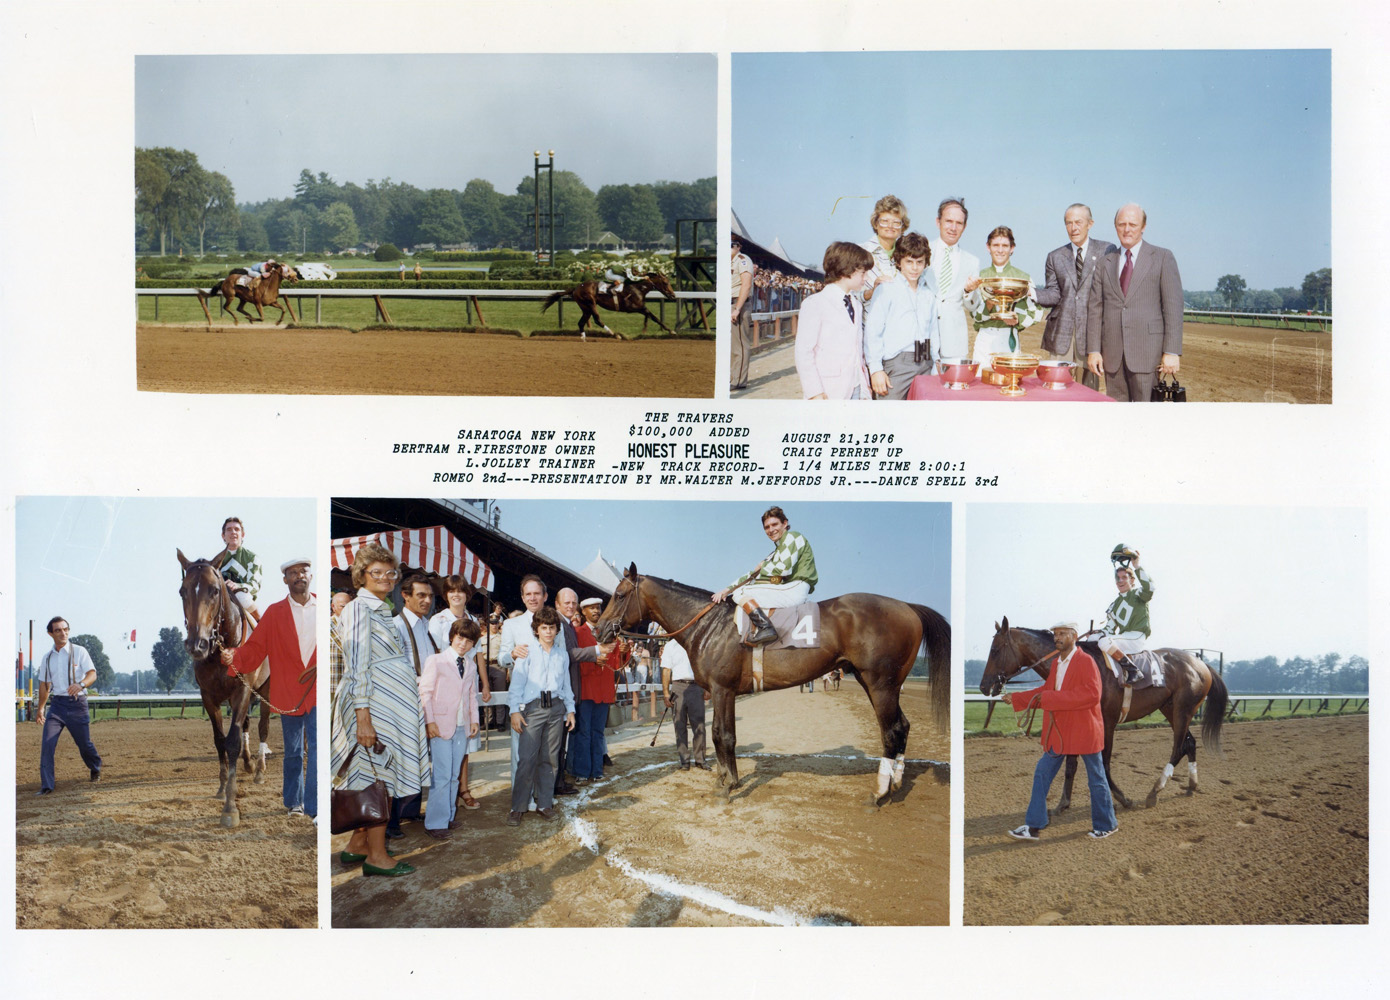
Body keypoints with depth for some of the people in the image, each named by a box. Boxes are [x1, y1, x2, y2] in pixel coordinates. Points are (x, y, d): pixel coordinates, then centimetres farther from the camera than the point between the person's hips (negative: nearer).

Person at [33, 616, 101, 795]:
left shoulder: (79, 651, -1)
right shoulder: (47, 658, 10)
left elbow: (92, 674, -12)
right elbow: (45, 684, 18)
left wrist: (81, 684, -32)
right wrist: (40, 708, 15)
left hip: (77, 704, -3)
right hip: (56, 704, 3)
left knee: (84, 743, 5)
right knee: (47, 744, -11)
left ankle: (95, 769, 34)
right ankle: (46, 786, -8)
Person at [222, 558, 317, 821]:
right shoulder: (274, 613, 4)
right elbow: (254, 649, -2)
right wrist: (233, 658, -21)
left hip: (319, 691, -1)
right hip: (289, 693, 1)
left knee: (318, 749, -9)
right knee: (293, 751, 13)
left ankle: (316, 809, -9)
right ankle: (293, 802, 29)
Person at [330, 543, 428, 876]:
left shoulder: (382, 610, 17)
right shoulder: (359, 609, -11)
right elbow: (357, 667, -17)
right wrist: (363, 718, -21)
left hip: (394, 704, 9)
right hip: (374, 704, -9)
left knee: (374, 776, 12)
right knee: (380, 777, -5)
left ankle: (358, 845, 21)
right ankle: (376, 857, 2)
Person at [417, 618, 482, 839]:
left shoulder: (471, 666, 14)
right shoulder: (436, 661, -3)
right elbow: (425, 692, -6)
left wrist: (474, 720, 11)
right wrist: (429, 721, -12)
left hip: (462, 727, 5)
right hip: (441, 725, -5)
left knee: (454, 775, 7)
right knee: (442, 776, -8)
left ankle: (448, 816, 16)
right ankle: (435, 823, -2)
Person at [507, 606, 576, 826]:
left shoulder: (561, 653, 13)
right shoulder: (527, 651, 2)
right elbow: (517, 682, 0)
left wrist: (570, 709, 14)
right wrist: (515, 711, -7)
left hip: (556, 708, 4)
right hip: (533, 707, -4)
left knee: (549, 758, 5)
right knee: (527, 758, -8)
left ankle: (544, 803, 15)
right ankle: (517, 807, -2)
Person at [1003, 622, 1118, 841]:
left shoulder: (1086, 662, -14)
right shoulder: (1056, 663, 10)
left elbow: (1092, 694, -26)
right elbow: (1047, 691, 20)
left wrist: (1051, 698, -29)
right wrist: (1016, 699, 13)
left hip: (1084, 730, -8)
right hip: (1058, 732, 8)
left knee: (1096, 779, 7)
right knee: (1042, 774, 5)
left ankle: (1106, 825, 24)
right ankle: (1033, 826, 9)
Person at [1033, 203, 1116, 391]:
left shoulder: (1107, 251, 6)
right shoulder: (1055, 257, 14)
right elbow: (1054, 294, 7)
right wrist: (1033, 294, -13)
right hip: (1061, 335, 2)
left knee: (1089, 388, 0)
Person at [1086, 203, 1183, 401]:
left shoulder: (1162, 257, 5)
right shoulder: (1105, 262, 15)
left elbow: (1173, 306, -1)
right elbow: (1094, 308, 12)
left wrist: (1171, 352, -9)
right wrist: (1093, 349, 2)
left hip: (1147, 350, -3)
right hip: (1112, 353, 3)